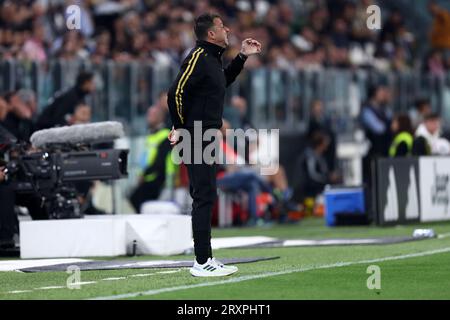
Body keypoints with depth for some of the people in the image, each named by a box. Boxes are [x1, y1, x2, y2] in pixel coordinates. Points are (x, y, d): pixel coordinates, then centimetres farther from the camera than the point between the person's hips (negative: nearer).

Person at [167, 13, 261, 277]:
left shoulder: (213, 59, 16)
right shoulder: (198, 57, -14)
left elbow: (223, 82, 37)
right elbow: (176, 92, -21)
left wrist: (242, 57, 30)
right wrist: (181, 127, -11)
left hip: (206, 139, 10)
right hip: (196, 139, -10)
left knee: (205, 198, 13)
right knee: (204, 197, -10)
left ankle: (205, 259, 18)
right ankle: (202, 263, -9)